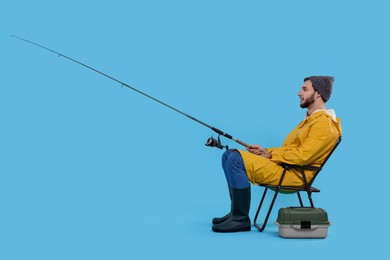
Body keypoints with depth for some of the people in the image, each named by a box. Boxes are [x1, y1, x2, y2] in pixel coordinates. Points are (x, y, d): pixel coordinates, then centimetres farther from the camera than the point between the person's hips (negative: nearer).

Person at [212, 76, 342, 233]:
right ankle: (236, 212, 6)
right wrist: (266, 151, 6)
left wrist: (270, 155, -12)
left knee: (236, 159, -25)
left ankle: (241, 219, -17)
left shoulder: (324, 123, -13)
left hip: (293, 173, -11)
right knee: (229, 156, 7)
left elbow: (302, 156, -22)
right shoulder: (311, 119, 21)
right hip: (284, 166, 11)